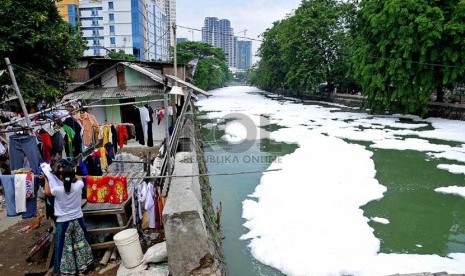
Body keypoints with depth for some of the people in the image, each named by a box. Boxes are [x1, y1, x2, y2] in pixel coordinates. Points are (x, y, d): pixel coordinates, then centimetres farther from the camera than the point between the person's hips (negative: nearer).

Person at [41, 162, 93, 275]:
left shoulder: (57, 190, -18)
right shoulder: (78, 186, -14)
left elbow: (47, 192, 6)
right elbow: (79, 179, 13)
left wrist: (46, 177, 11)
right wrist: (70, 173, 11)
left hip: (63, 222, -2)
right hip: (77, 220, 3)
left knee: (64, 247, 12)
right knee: (80, 244, 18)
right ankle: (82, 266, 30)